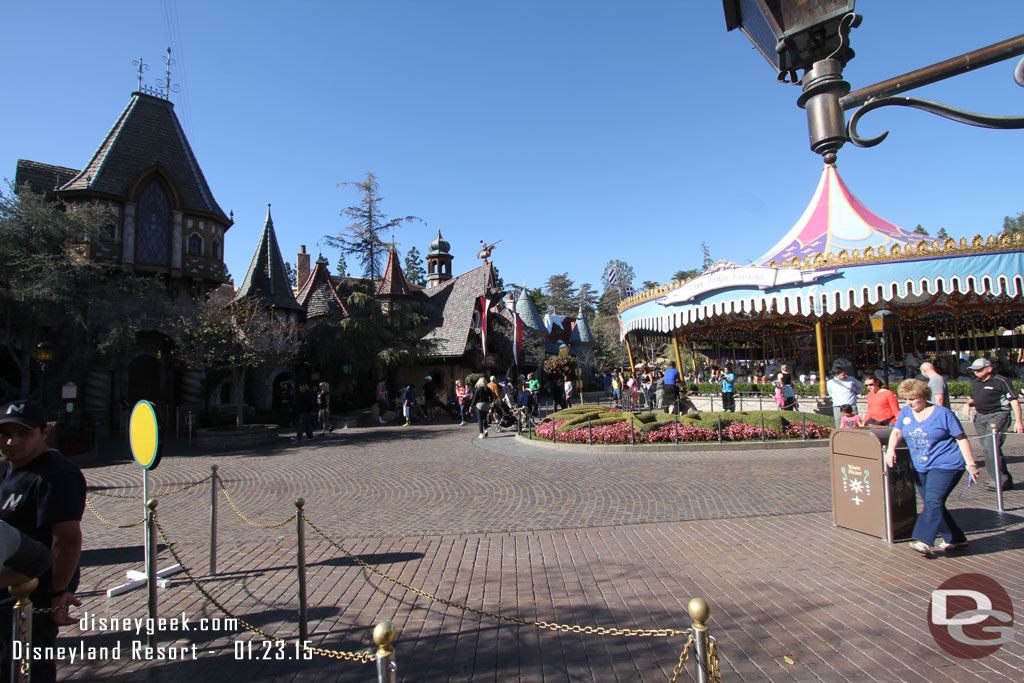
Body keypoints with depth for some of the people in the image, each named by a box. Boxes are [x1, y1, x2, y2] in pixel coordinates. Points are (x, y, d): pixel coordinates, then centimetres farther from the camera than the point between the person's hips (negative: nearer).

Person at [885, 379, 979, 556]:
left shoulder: (942, 413, -5)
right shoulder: (905, 412, 9)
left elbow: (961, 438, -2)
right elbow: (897, 432, 2)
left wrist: (971, 464, -5)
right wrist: (891, 449, -18)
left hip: (945, 466, -6)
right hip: (921, 468, 6)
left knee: (933, 502, -18)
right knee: (932, 505, 10)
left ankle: (924, 541, -24)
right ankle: (955, 539, 26)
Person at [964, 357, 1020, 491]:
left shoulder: (1001, 381, -7)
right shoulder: (976, 382, 14)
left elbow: (1014, 400, -8)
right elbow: (973, 398, 28)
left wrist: (1018, 421, -13)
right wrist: (968, 404, 5)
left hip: (998, 416, -8)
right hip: (981, 417, 8)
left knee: (990, 446, -19)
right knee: (986, 448, 9)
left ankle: (998, 480, -10)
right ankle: (1006, 481, 20)